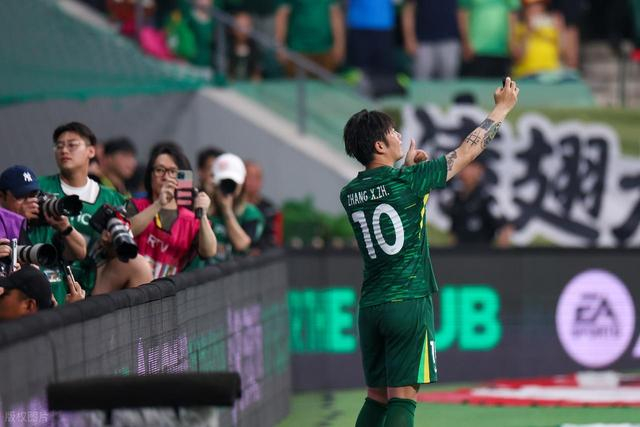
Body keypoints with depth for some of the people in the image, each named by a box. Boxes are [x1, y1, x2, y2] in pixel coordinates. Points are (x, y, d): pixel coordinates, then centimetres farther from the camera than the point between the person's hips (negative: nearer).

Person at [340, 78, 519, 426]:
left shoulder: (350, 195, 7)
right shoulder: (409, 181, -9)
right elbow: (467, 151, 1)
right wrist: (503, 107, 13)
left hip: (370, 307, 6)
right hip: (408, 304, -6)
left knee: (376, 397, 11)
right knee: (402, 397, -7)